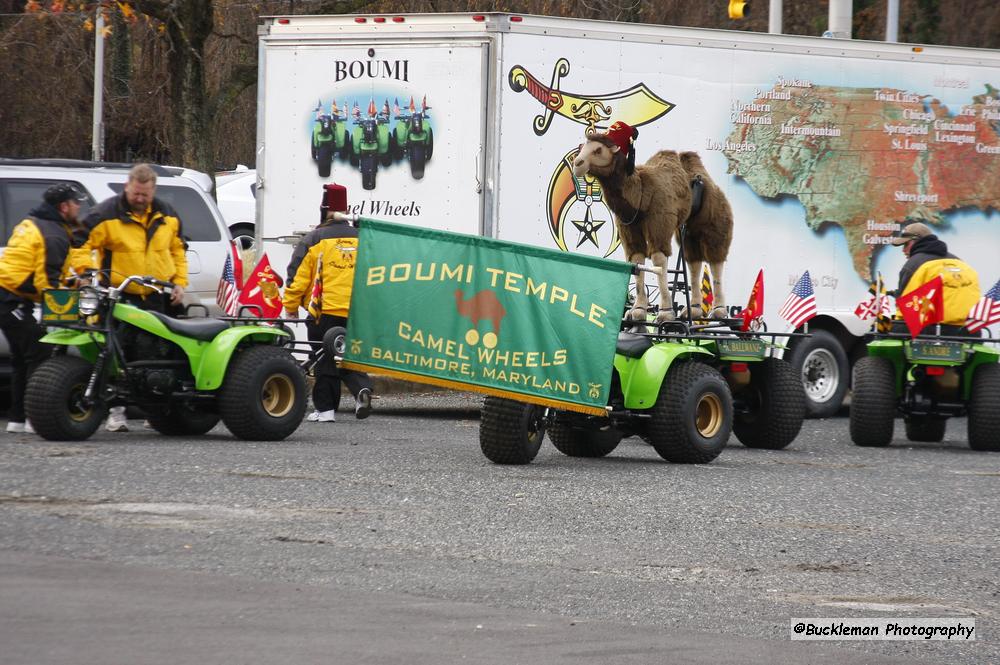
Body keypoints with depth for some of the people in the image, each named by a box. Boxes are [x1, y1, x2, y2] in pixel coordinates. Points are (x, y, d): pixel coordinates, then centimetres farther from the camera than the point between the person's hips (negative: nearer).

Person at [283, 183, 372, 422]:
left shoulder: (314, 241, -4)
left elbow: (297, 277, -4)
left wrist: (290, 306, 7)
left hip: (325, 312, -4)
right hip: (357, 314, 4)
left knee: (325, 361, 4)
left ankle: (325, 408, 4)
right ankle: (362, 388, -12)